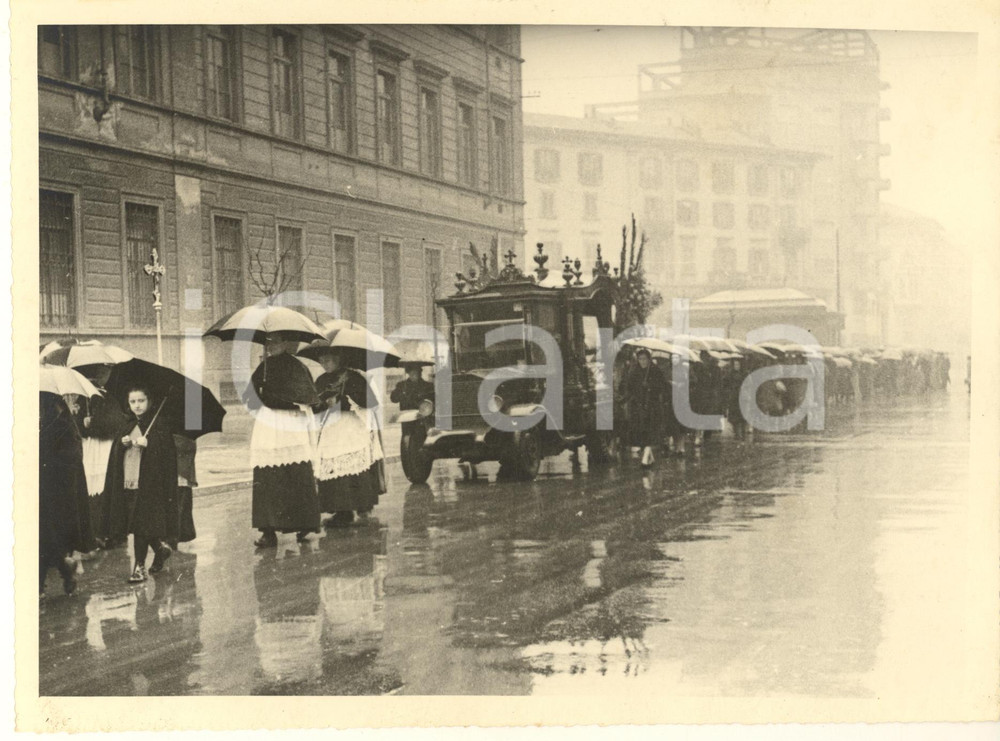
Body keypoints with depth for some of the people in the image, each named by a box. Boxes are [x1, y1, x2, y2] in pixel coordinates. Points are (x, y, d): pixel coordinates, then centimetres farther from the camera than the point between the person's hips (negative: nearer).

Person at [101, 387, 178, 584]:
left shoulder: (159, 427, -2)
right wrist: (122, 443, -6)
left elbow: (168, 454, -10)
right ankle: (161, 548, 31)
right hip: (126, 484, 6)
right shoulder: (127, 428, 15)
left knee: (140, 526, -7)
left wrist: (147, 444, -21)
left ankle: (139, 567, -1)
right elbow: (114, 455, 14)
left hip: (148, 484, -6)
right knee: (137, 525, 9)